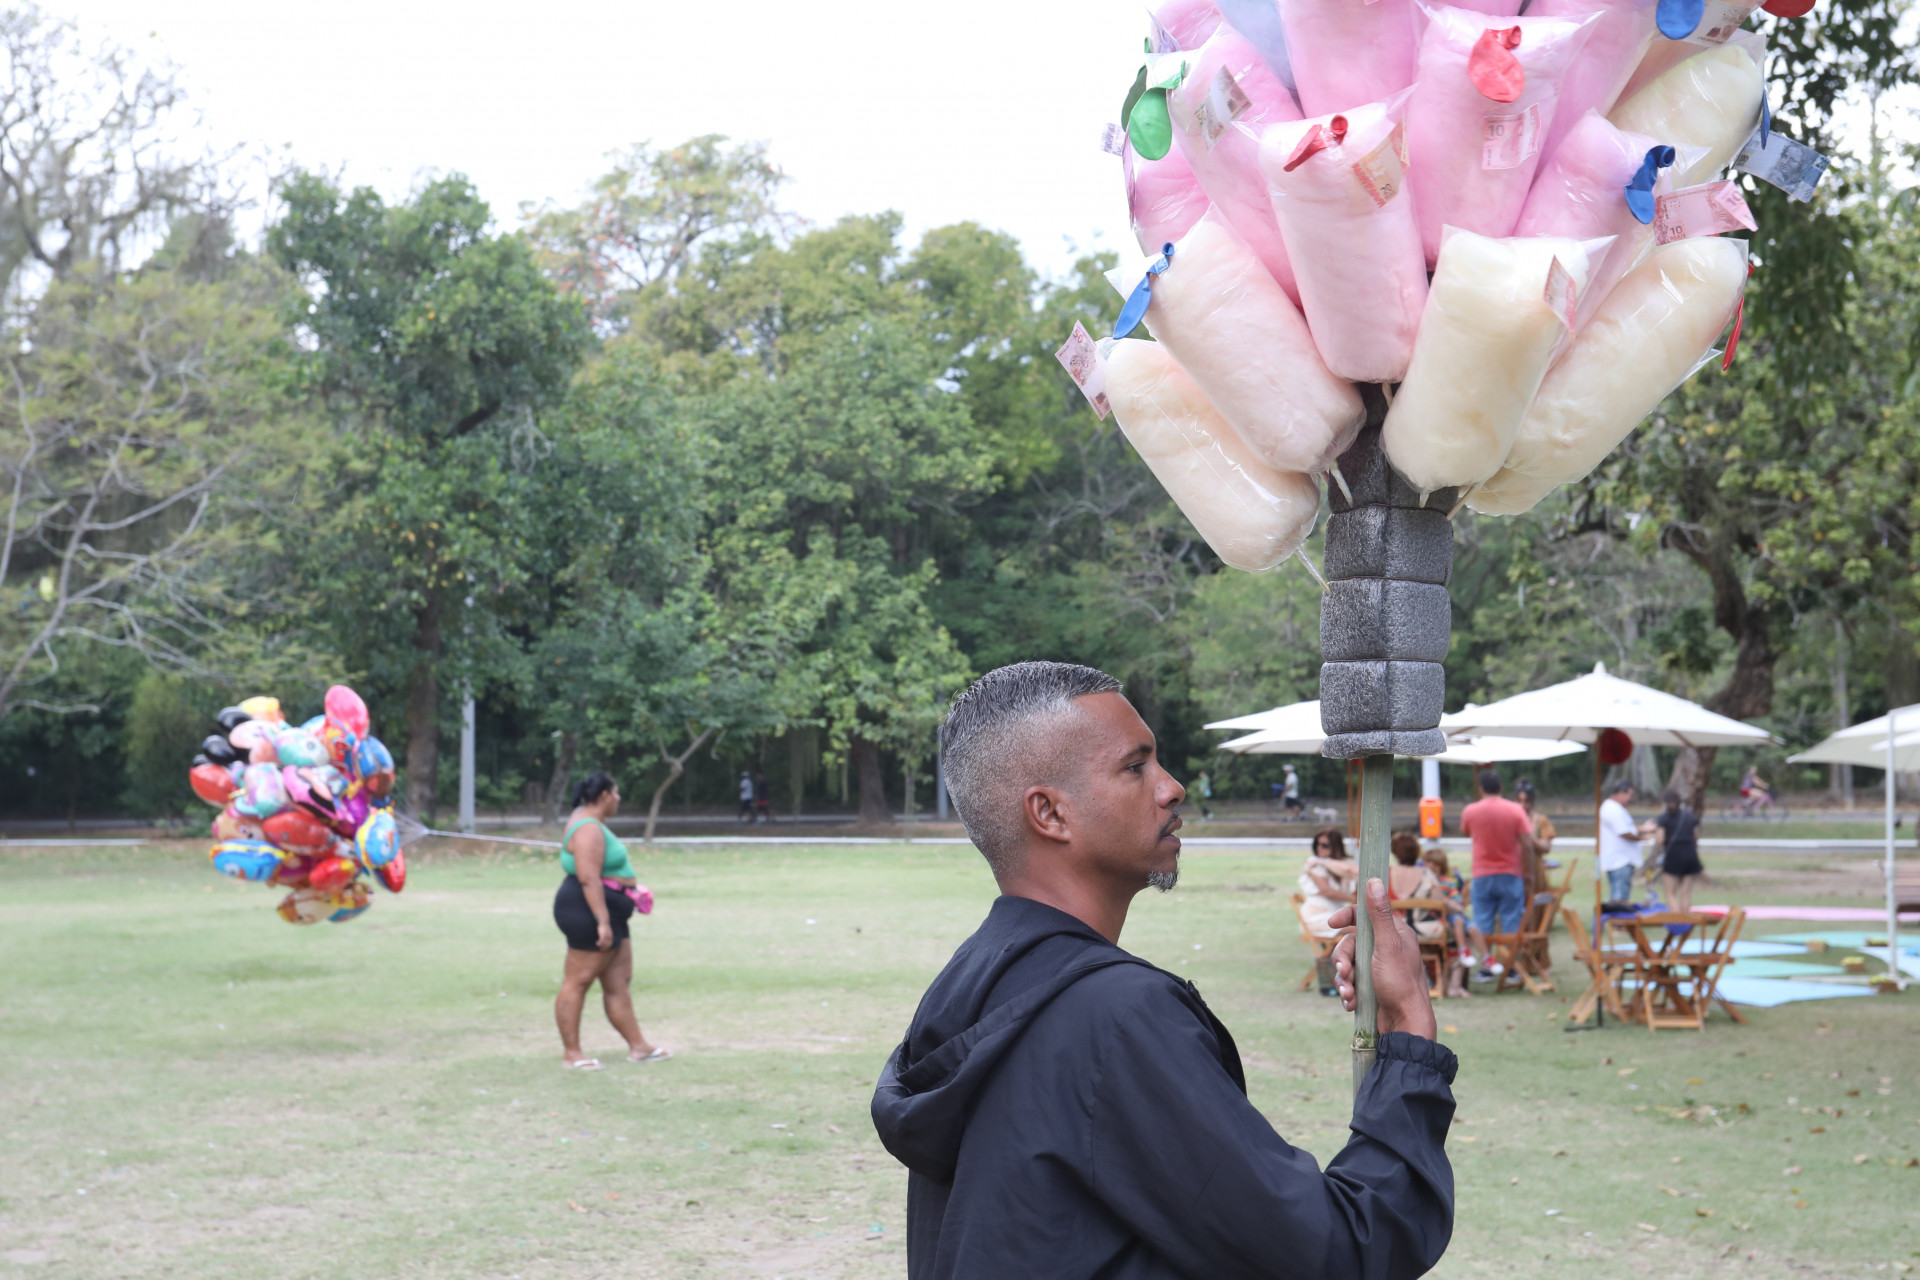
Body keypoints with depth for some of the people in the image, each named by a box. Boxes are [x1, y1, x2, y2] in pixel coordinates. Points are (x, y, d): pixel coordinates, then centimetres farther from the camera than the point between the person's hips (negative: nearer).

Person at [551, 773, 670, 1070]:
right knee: (577, 982, -4)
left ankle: (637, 1046, 17)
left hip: (607, 913, 12)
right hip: (589, 912, -12)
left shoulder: (590, 821, 17)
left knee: (619, 983, 13)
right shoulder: (589, 830, -18)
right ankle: (571, 1052, 1)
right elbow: (589, 878, -25)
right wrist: (602, 921, -28)